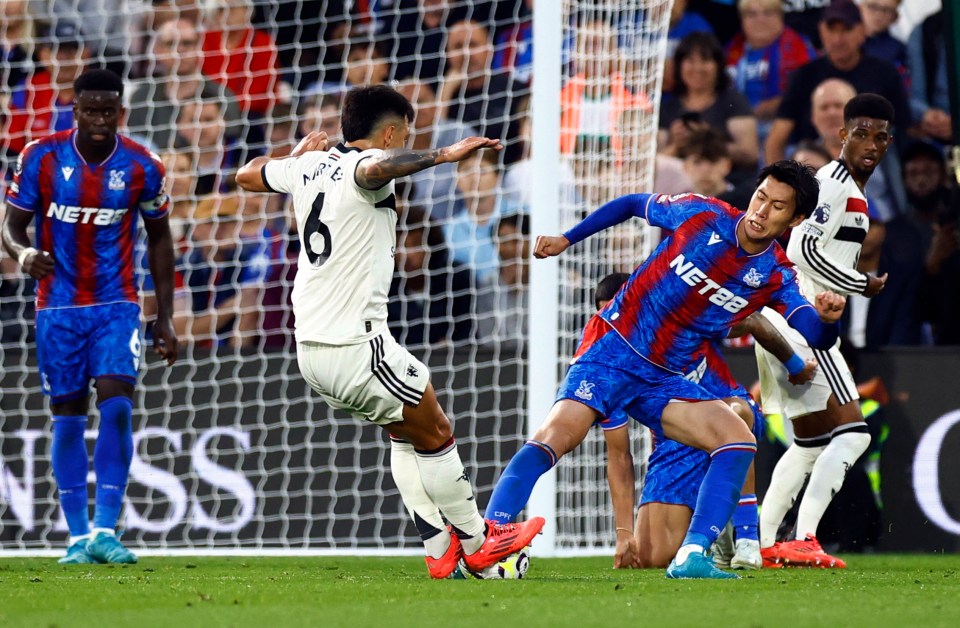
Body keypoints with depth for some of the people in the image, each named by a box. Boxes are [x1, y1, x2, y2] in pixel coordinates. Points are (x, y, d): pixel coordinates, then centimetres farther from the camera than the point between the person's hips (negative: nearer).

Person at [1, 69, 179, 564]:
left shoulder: (142, 167, -5)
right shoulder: (41, 157, -7)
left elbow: (158, 238, 7)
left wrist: (165, 317, 5)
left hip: (116, 305, 0)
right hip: (58, 307, 1)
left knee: (116, 404, -17)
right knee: (68, 416, 3)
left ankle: (105, 531, -16)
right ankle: (79, 537, 9)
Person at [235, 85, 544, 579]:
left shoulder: (310, 165, 12)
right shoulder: (362, 167, -12)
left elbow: (248, 175, 32)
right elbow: (377, 168, -39)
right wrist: (444, 155, -38)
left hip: (310, 345, 9)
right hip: (354, 345, -9)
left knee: (405, 432, 21)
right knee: (434, 434, 5)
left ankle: (440, 548, 19)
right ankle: (476, 542, 14)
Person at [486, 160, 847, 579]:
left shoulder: (776, 277, -2)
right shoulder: (703, 215, -7)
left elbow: (816, 337, -16)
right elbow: (630, 205, 9)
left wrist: (827, 319, -40)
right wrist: (566, 239, 6)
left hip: (665, 381, 4)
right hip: (612, 350, -4)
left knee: (738, 439, -17)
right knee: (559, 433, -26)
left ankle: (692, 557, -19)